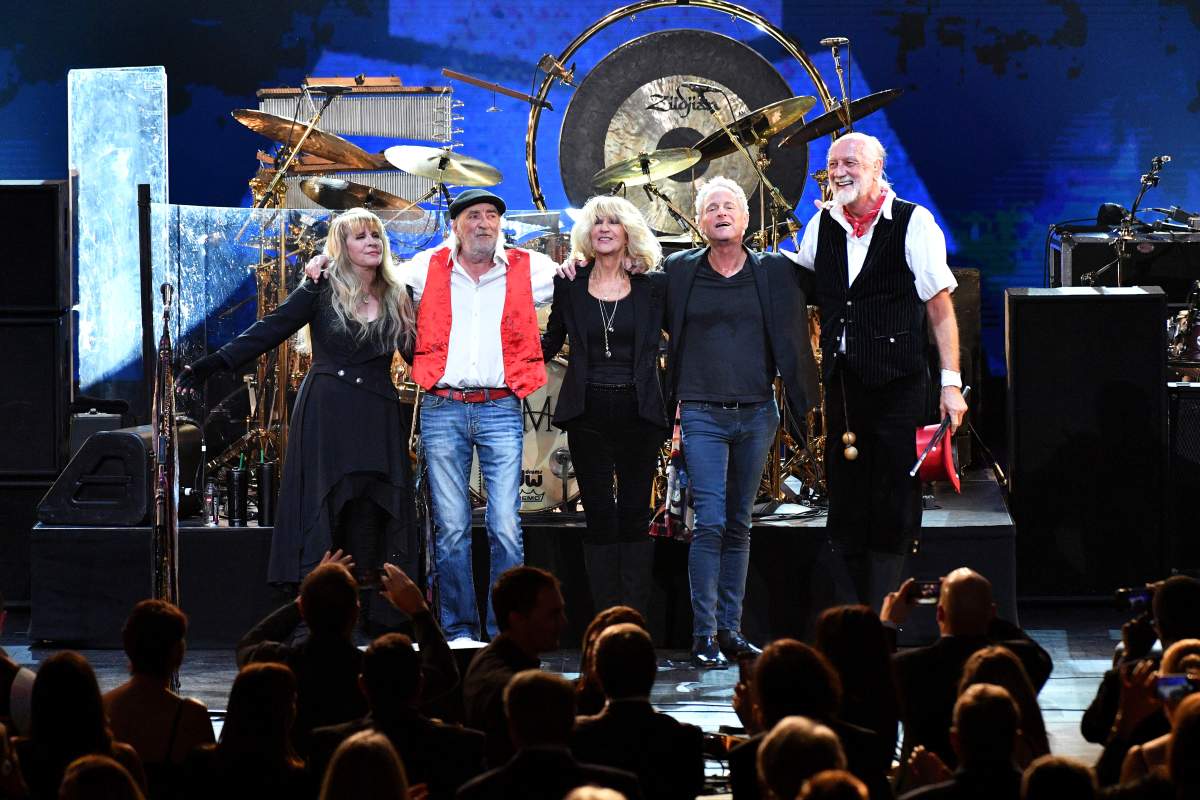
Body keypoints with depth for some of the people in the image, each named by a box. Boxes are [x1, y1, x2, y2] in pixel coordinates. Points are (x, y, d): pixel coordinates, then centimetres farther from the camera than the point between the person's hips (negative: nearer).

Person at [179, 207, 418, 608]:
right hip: (326, 415, -2)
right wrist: (212, 365, -14)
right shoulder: (321, 291, 1)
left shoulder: (398, 297, 10)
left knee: (369, 515, -2)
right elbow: (268, 331, -5)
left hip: (377, 418, 2)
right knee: (324, 511, -5)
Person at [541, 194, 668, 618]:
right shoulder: (569, 285, 6)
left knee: (635, 515, 1)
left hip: (638, 412, 0)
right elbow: (550, 342, 16)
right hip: (588, 412, 0)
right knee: (600, 516, 0)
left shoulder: (653, 286, 4)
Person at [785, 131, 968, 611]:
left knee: (892, 505, -3)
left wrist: (951, 382, -9)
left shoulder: (914, 223, -4)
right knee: (845, 506, 6)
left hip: (897, 385, -5)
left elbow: (940, 306, -5)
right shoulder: (821, 226, 10)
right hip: (841, 385, 5)